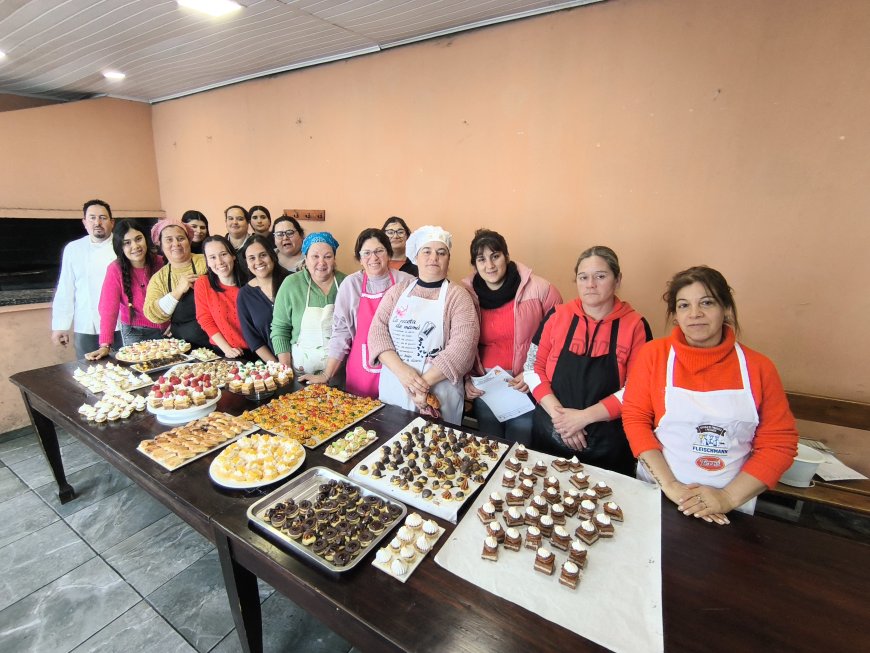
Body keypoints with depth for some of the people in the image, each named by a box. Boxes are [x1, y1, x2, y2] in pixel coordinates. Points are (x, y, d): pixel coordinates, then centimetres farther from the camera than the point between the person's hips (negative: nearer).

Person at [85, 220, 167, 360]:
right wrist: (105, 346, -24)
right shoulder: (115, 269, -13)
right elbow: (109, 309, -17)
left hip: (166, 330, 2)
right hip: (135, 333, -2)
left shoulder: (161, 262, -7)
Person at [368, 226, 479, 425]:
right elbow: (377, 330, -3)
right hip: (392, 389, 3)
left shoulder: (457, 295, -3)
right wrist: (401, 370, -17)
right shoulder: (398, 290, 7)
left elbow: (463, 345, -15)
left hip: (438, 394, -3)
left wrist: (425, 382, -19)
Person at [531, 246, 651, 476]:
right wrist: (558, 414, -13)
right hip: (548, 436, 2)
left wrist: (584, 416, -17)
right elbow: (535, 367, -1)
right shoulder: (558, 316, 0)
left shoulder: (635, 325, -5)